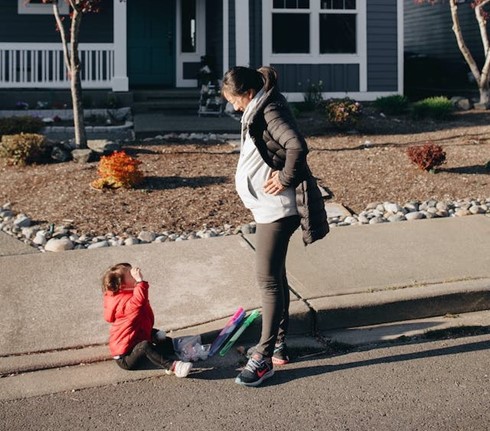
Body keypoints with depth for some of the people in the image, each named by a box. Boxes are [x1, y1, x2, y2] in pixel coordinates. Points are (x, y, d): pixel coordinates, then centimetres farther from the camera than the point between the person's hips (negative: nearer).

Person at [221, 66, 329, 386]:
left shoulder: (270, 112, -17)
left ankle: (264, 357, -1)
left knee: (268, 278, -7)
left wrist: (285, 179, -22)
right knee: (275, 276, 17)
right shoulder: (260, 110, 13)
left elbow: (297, 146, -33)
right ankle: (279, 344, 28)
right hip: (269, 208, 11)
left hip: (277, 209, -11)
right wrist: (277, 175, 9)